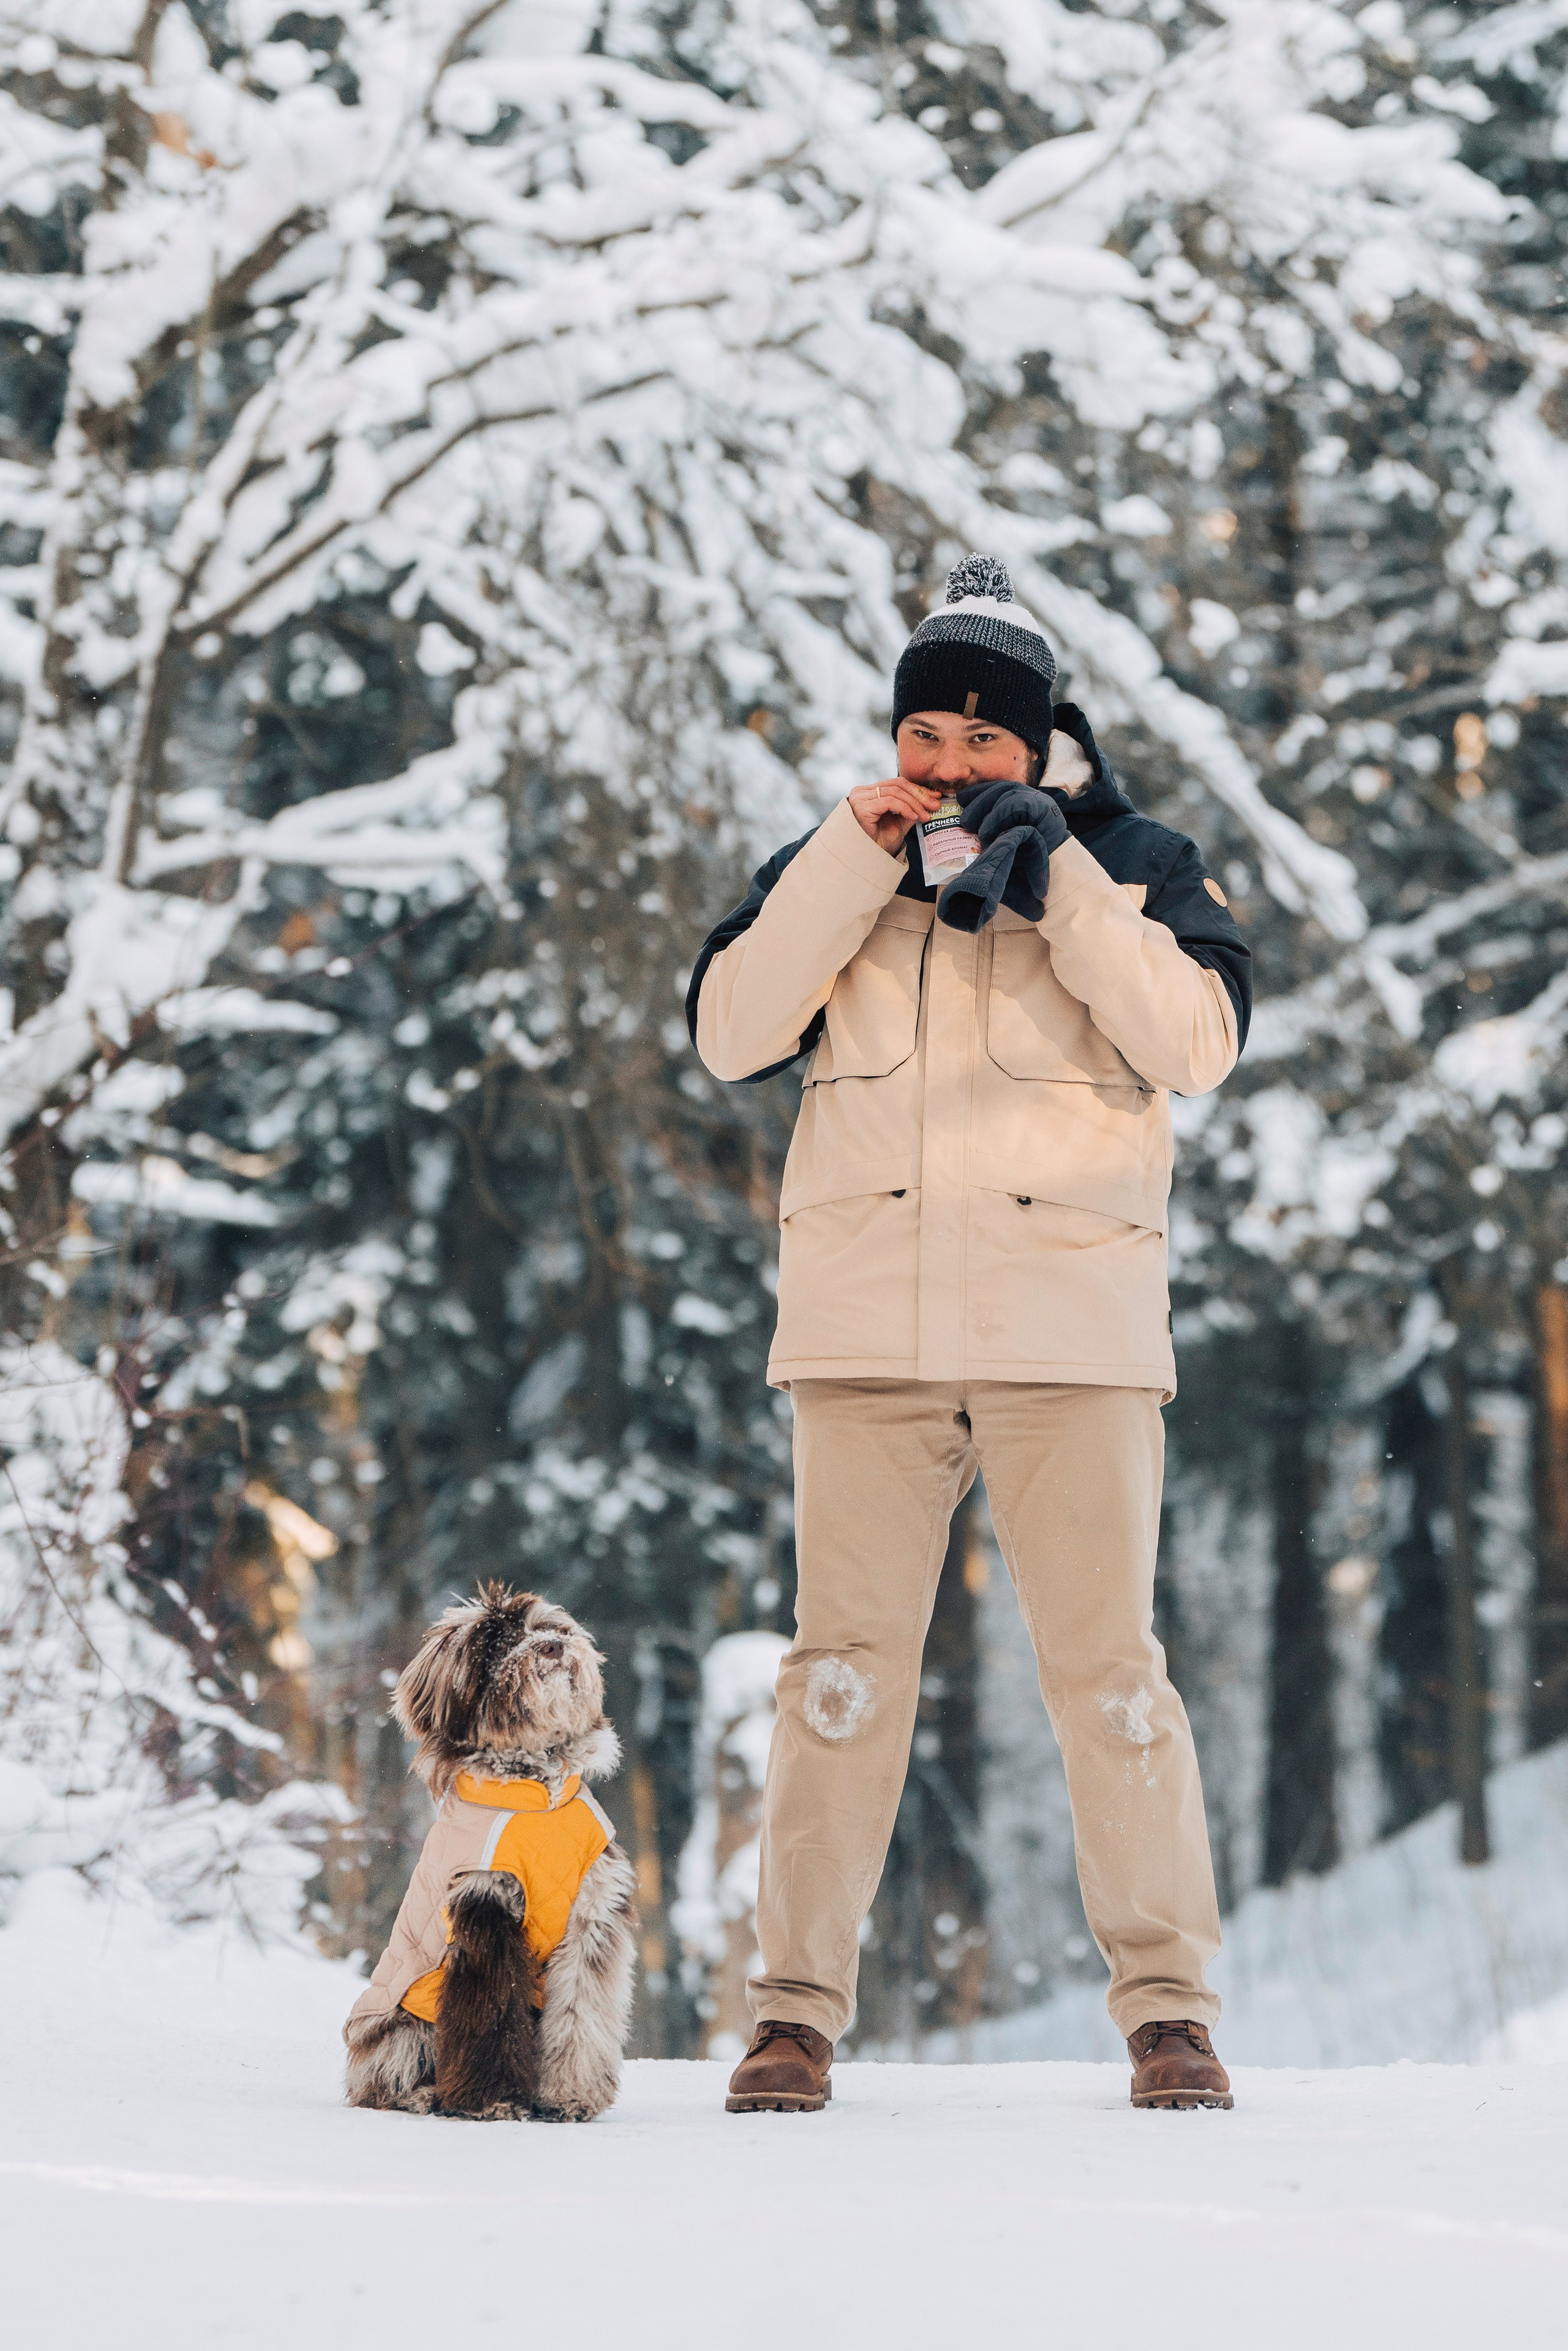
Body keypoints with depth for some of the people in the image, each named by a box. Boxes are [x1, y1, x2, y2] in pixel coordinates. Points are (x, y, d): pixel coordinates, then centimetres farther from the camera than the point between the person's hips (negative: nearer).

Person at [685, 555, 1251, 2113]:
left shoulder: (1133, 867, 9)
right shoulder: (830, 870, 14)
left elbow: (1198, 1040, -6)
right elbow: (728, 1033, 1)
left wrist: (1057, 878, -11)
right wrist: (853, 864, -6)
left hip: (1073, 1325, -1)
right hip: (866, 1327, 1)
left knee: (1107, 1663, -3)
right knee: (843, 1665, -1)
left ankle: (1167, 2002, 4)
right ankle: (799, 2005, 3)